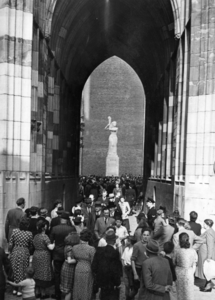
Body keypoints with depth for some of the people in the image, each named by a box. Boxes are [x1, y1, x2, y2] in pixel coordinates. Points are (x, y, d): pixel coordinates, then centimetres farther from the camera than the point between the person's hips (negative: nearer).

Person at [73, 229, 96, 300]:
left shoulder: (75, 247, -6)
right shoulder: (91, 249, -20)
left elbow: (75, 259, 6)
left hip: (77, 270, 4)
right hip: (88, 272, -4)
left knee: (78, 290, 19)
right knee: (86, 292, 12)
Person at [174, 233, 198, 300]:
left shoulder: (177, 251, -15)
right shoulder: (193, 251, -10)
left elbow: (174, 262, -3)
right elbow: (194, 265, -1)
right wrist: (192, 273, 12)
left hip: (179, 272, 0)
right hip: (189, 272, 1)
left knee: (180, 292, 17)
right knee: (189, 292, 15)